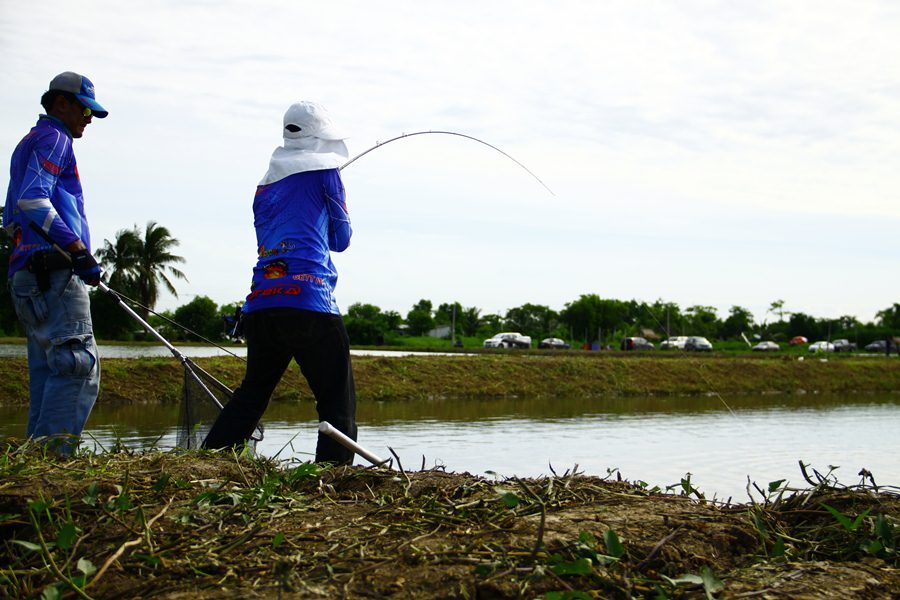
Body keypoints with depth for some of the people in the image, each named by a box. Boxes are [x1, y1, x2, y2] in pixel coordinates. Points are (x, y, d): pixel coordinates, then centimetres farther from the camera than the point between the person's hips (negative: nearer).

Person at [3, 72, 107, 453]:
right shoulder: (53, 138, -1)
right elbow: (33, 199, -17)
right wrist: (78, 249, -20)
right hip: (54, 271, -10)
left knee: (47, 371, 8)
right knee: (78, 364, -16)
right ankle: (52, 450, -23)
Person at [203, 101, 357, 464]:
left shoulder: (265, 184, 20)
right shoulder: (323, 172, 6)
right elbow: (341, 239, 12)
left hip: (259, 304, 6)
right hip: (308, 300, -6)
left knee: (251, 393, 22)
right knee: (337, 402, -1)